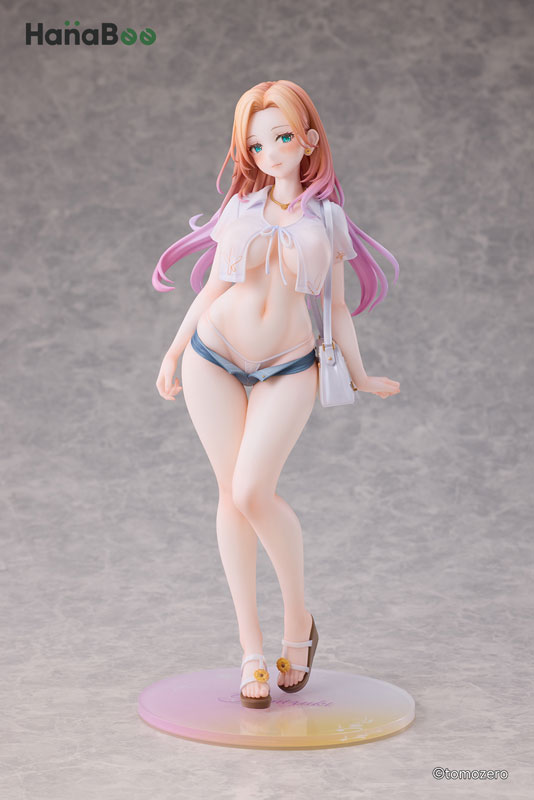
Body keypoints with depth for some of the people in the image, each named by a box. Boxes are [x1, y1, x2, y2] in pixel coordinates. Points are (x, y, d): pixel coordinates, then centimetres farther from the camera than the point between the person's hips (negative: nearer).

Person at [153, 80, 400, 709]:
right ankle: (251, 650, 8)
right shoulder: (240, 209, 8)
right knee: (231, 495, 0)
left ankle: (299, 618, 6)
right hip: (214, 358, 2)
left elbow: (337, 307, 11)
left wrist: (359, 376, 11)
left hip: (287, 369, -2)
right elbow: (213, 287, 14)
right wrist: (173, 353, 15)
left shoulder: (327, 219, 7)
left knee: (253, 492, -18)